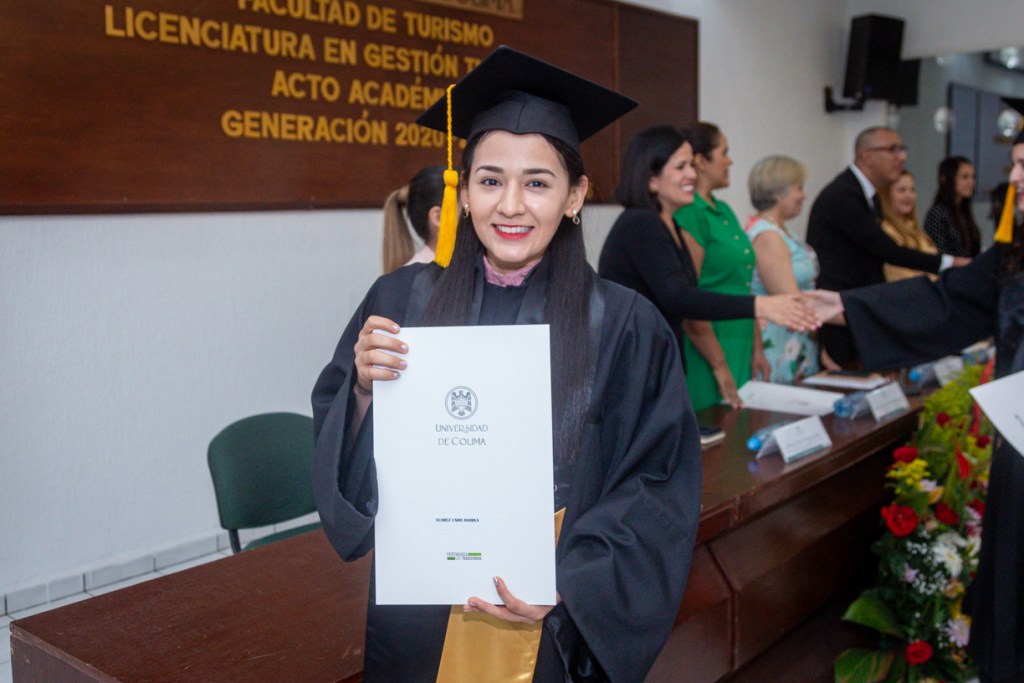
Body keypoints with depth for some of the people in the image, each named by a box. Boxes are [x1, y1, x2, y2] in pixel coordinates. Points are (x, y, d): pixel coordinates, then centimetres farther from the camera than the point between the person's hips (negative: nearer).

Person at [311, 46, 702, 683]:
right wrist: (364, 387, -19)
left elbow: (657, 491, -6)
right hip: (415, 622, 2)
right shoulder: (402, 300, -5)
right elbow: (342, 461, 0)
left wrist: (566, 584, -17)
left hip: (559, 629, -1)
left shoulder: (623, 326, -10)